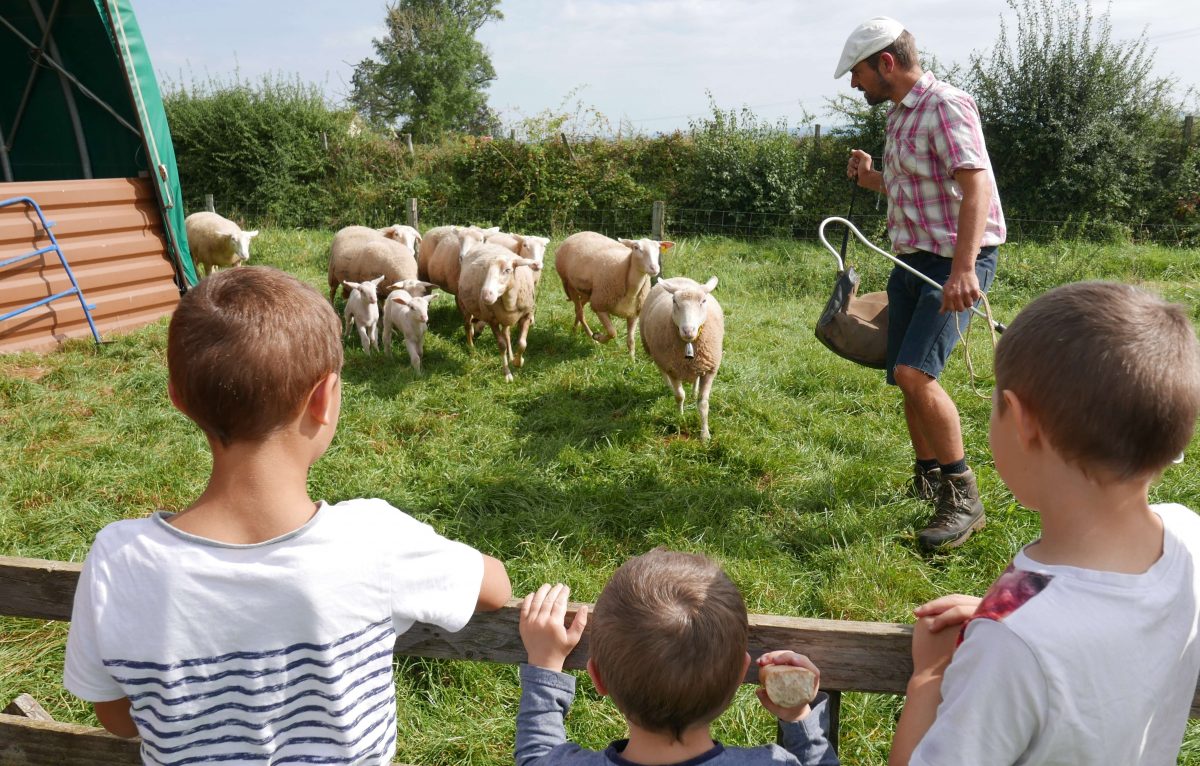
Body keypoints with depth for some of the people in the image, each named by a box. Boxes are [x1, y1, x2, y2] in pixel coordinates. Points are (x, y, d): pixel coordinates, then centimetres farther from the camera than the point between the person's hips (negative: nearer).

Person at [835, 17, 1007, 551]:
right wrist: (873, 180, 12)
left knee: (914, 372, -22)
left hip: (956, 263, -9)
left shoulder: (945, 106, -12)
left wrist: (963, 268, -34)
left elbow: (975, 187, -23)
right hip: (912, 260, 9)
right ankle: (928, 481, 28)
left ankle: (963, 500, -9)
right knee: (907, 378, 10)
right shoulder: (900, 116, 16)